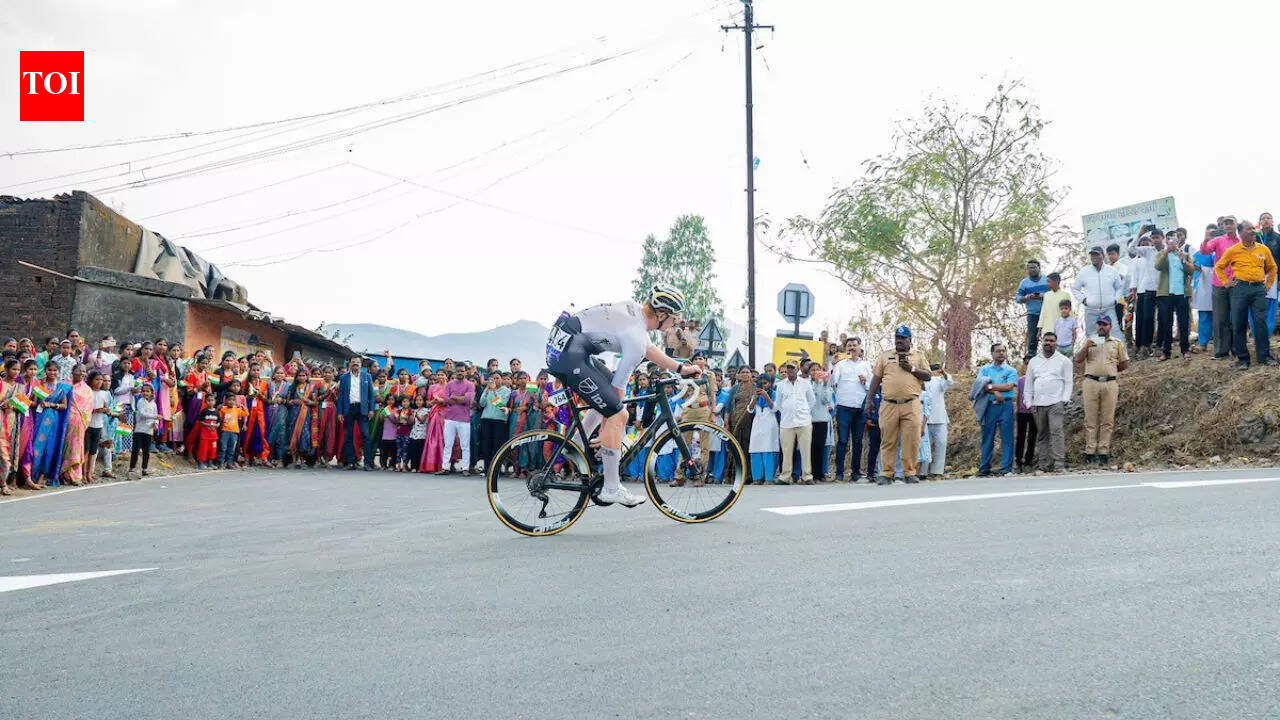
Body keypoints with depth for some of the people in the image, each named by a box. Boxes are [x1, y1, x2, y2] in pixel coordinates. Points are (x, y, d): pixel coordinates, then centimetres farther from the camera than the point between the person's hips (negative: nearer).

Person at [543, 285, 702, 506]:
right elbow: (619, 386, -9)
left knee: (607, 398, 26)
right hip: (570, 355, -11)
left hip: (557, 345, 11)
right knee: (617, 415, -9)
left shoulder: (633, 308, 14)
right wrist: (609, 428, 0)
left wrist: (681, 367, 27)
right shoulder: (637, 337, -13)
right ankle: (611, 489, -3)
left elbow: (648, 349, 29)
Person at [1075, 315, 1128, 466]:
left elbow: (1124, 364, 14)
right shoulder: (1089, 340, 13)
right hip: (1091, 383, 0)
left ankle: (1104, 452, 1)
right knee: (1090, 419, -2)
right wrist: (1086, 347, -13)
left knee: (1107, 420, -1)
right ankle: (1090, 452, -1)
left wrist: (1110, 370, 8)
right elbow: (1078, 360, 1)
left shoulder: (1117, 343, 13)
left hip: (1109, 384, 0)